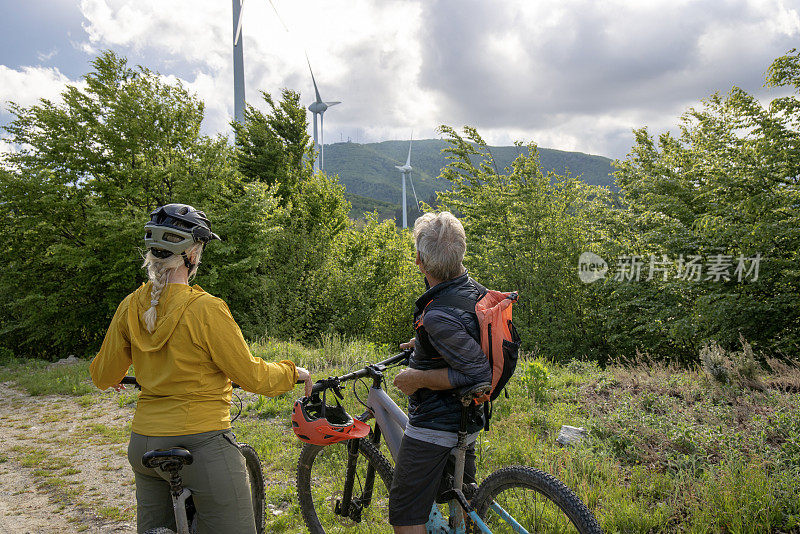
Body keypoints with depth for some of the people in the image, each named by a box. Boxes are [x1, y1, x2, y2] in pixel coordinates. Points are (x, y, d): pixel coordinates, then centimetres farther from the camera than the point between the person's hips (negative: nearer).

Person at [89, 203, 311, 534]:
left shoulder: (131, 307, -1)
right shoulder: (205, 309, -18)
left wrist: (101, 373, 33)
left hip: (144, 445, 7)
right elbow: (253, 377, -13)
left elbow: (103, 376, 10)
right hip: (201, 445, -6)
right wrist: (292, 372, 5)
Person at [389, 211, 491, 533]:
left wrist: (417, 378, -22)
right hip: (468, 422, 10)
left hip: (434, 428, -9)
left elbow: (478, 374, -30)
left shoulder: (438, 317, -30)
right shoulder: (474, 290, -1)